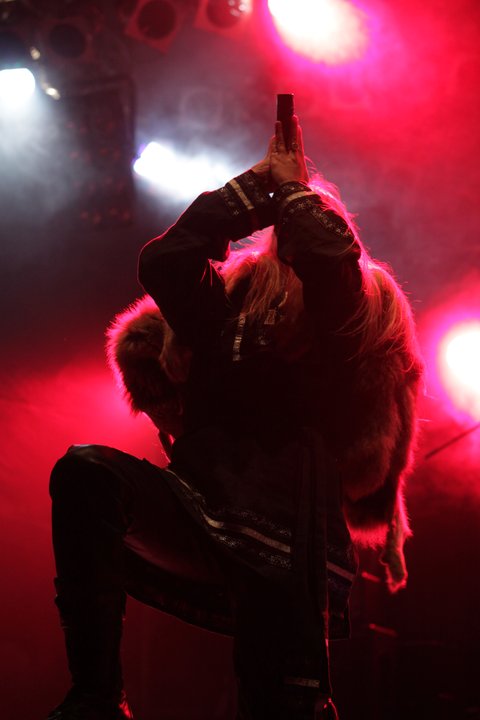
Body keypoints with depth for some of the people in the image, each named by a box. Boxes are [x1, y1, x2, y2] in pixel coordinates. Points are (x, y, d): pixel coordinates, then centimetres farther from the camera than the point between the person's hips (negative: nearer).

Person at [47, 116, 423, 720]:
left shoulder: (361, 304, 7)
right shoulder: (231, 299, 16)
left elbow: (331, 257, -15)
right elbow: (162, 261, 0)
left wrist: (291, 183, 4)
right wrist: (256, 183, 9)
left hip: (287, 536, -2)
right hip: (205, 517, 3)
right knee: (87, 472, -24)